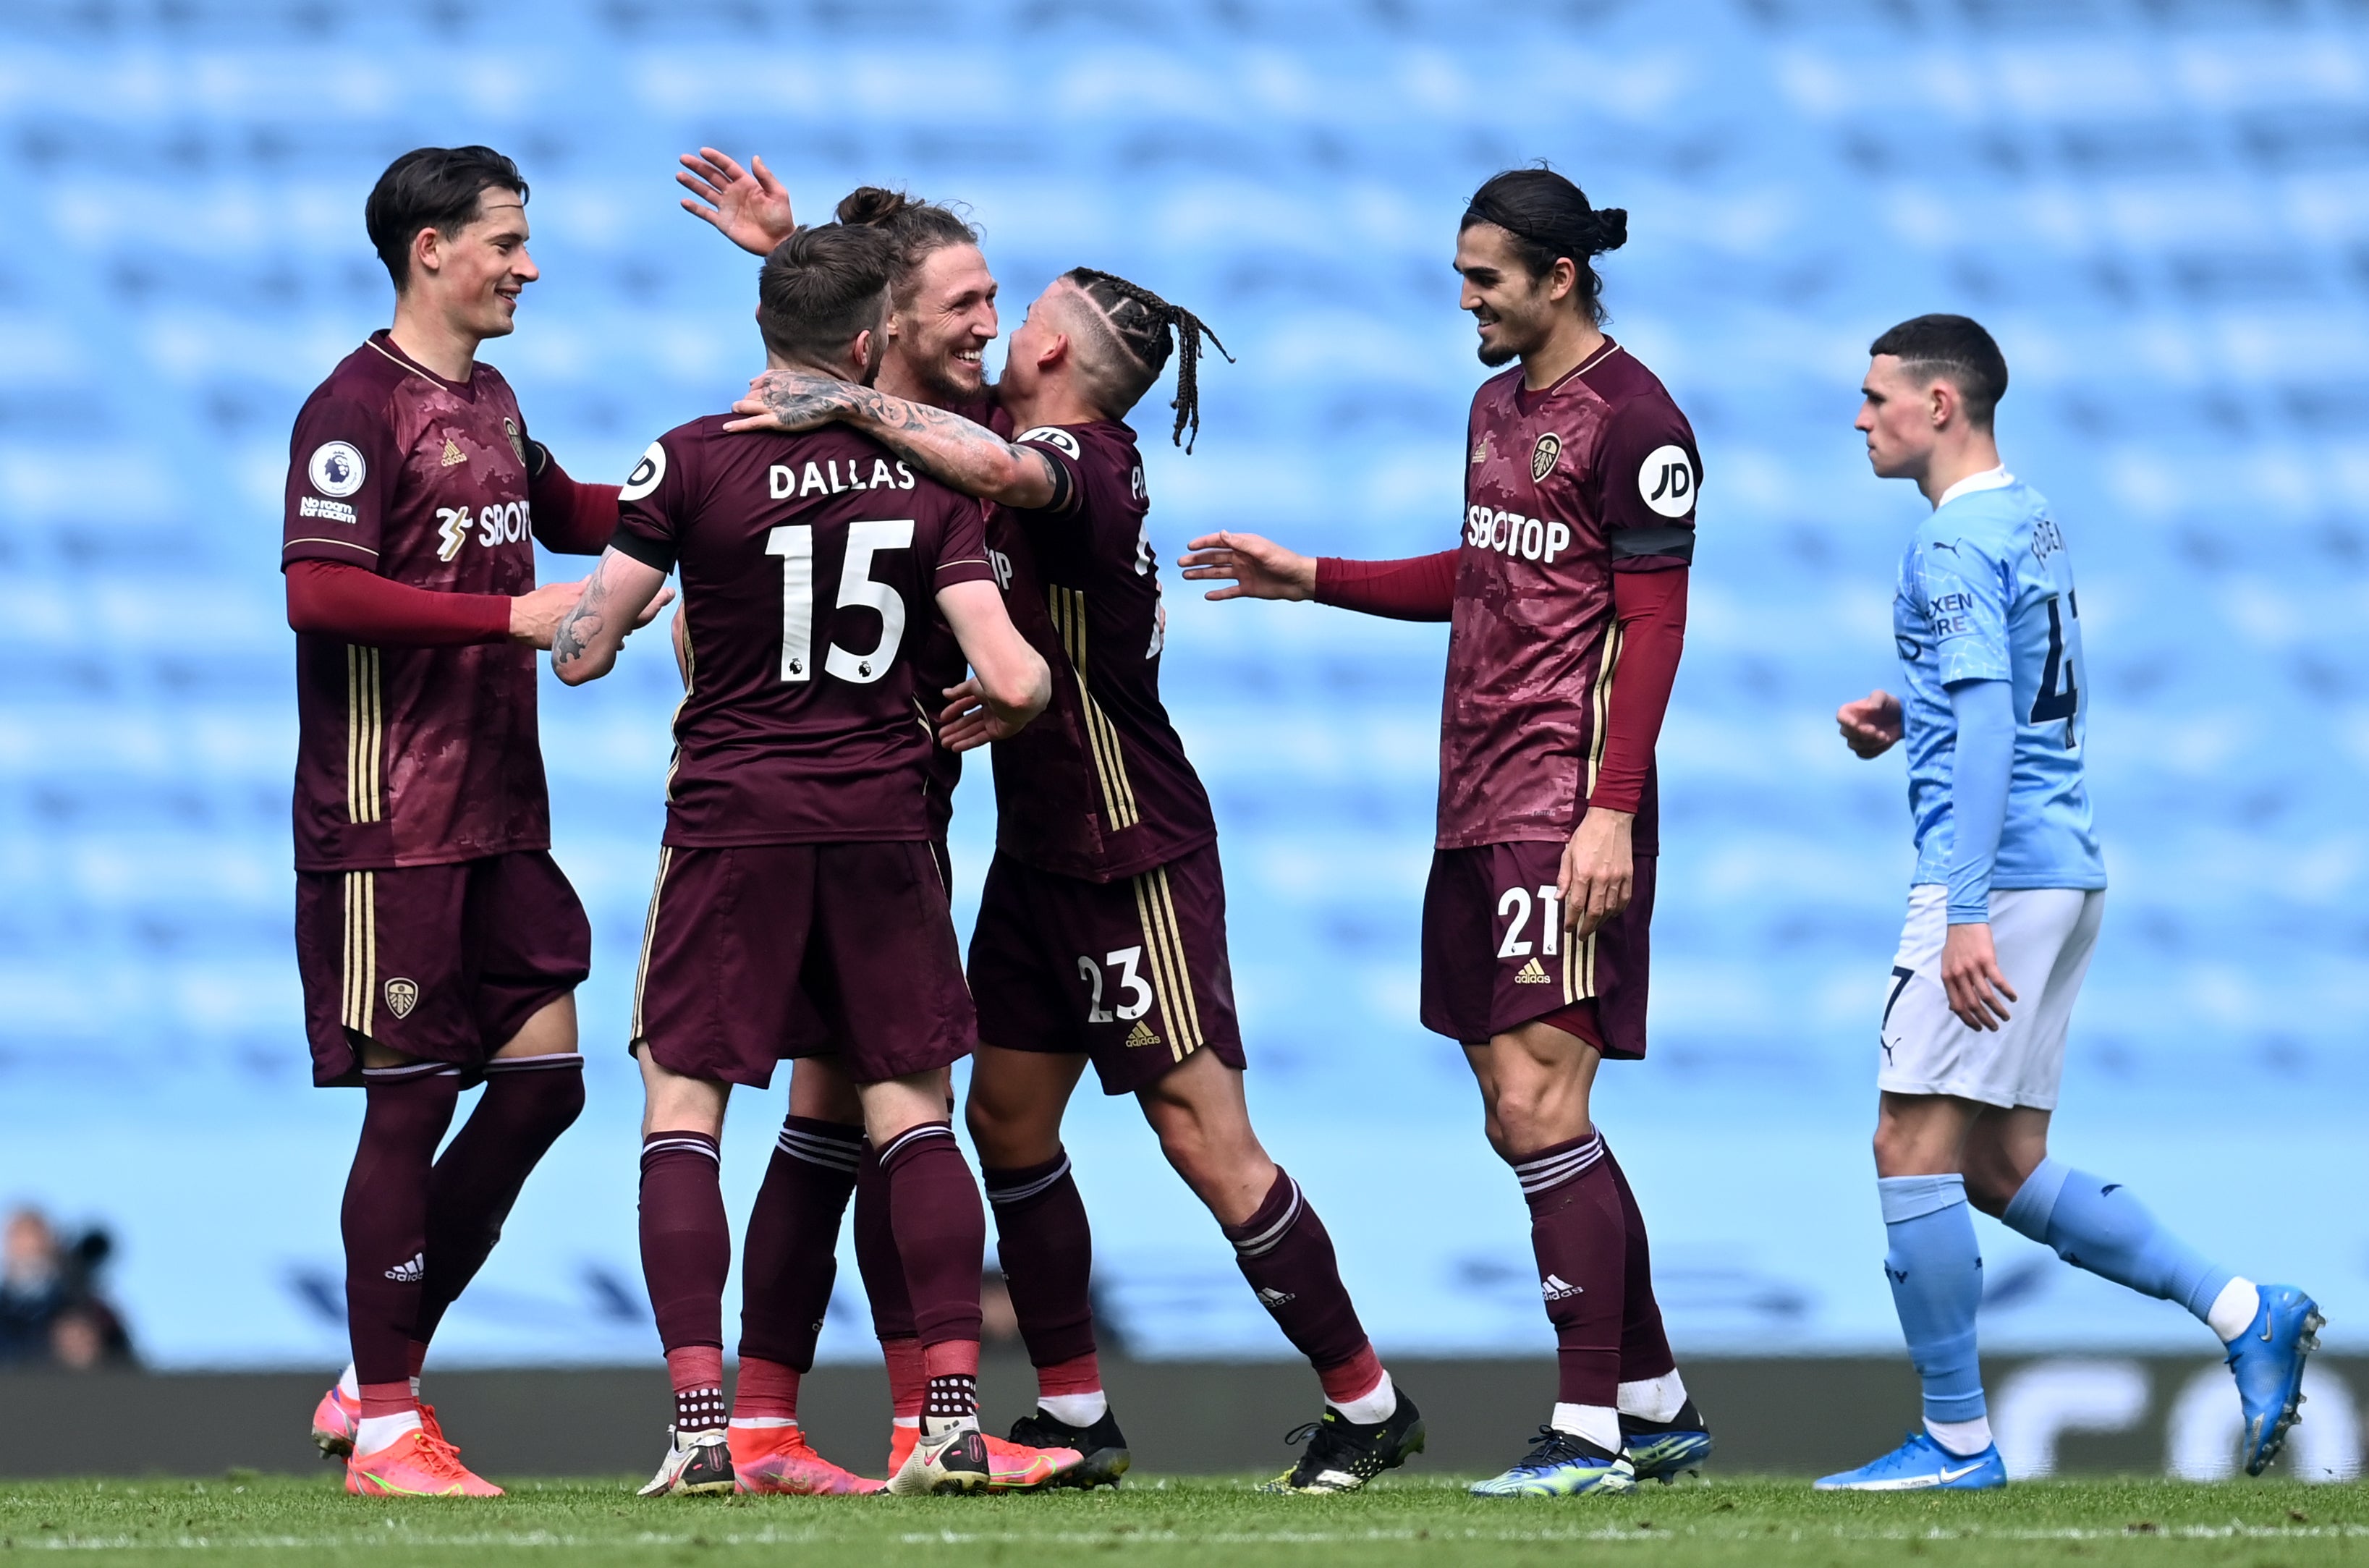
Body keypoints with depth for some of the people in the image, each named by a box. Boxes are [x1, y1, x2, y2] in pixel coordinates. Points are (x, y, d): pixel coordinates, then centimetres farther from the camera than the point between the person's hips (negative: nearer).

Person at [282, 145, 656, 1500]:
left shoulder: (488, 400, 16)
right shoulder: (359, 407, -11)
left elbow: (567, 515, 33)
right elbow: (320, 591, -22)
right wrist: (514, 612, -23)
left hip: (500, 814, 9)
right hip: (391, 821, -9)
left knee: (544, 1075, 5)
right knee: (411, 1098, -5)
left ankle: (382, 1374, 15)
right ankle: (385, 1424, 2)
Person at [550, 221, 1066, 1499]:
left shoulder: (693, 461, -8)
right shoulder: (924, 476, -1)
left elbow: (583, 653, -6)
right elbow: (1011, 680, -6)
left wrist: (573, 610, 17)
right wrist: (1008, 708, 17)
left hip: (732, 818, -2)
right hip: (880, 820, 2)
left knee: (681, 1105, 3)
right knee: (911, 1108, 9)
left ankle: (699, 1425, -8)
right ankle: (954, 1415, 2)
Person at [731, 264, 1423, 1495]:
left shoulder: (1084, 461, -18)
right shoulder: (1037, 456, 7)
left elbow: (1000, 470, -42)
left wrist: (849, 403, -34)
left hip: (1134, 862, -9)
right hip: (1039, 852, 9)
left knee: (1205, 1140, -9)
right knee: (1007, 1118, 9)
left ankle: (1368, 1403, 0)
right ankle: (1074, 1417, 17)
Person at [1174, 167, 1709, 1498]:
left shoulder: (1632, 420, -10)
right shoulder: (1500, 402, 17)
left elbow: (1655, 626, -14)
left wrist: (1611, 807, -20)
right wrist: (1309, 579, 26)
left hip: (1566, 810, -9)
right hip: (1479, 804, 9)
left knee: (1539, 1099, -13)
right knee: (1523, 1115, 9)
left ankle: (1592, 1428, -12)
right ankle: (1658, 1401, 17)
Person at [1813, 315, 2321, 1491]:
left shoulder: (1956, 544, -13)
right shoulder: (2029, 521, 18)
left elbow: (1987, 729, -20)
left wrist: (1965, 915, -24)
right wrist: (1903, 718, 17)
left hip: (1996, 873, -10)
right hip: (2064, 867, 10)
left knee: (1914, 1149, -6)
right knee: (2003, 1169, 12)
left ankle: (1956, 1440, -3)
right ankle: (2246, 1314, 7)